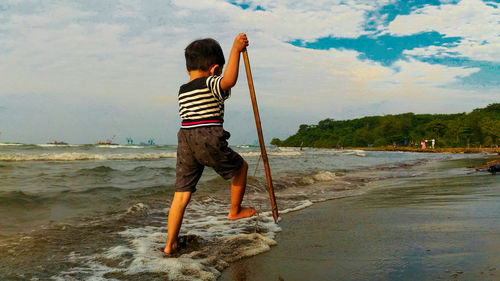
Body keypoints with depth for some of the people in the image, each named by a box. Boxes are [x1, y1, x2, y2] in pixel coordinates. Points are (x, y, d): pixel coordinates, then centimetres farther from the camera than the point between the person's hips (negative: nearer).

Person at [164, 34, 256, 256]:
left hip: (184, 142, 6)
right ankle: (235, 210, 34)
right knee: (240, 167, 21)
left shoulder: (183, 91, 20)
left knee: (181, 195, 8)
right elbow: (229, 80, -24)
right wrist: (236, 49, -17)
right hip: (209, 142, -6)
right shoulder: (210, 85, -3)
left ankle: (170, 244, 10)